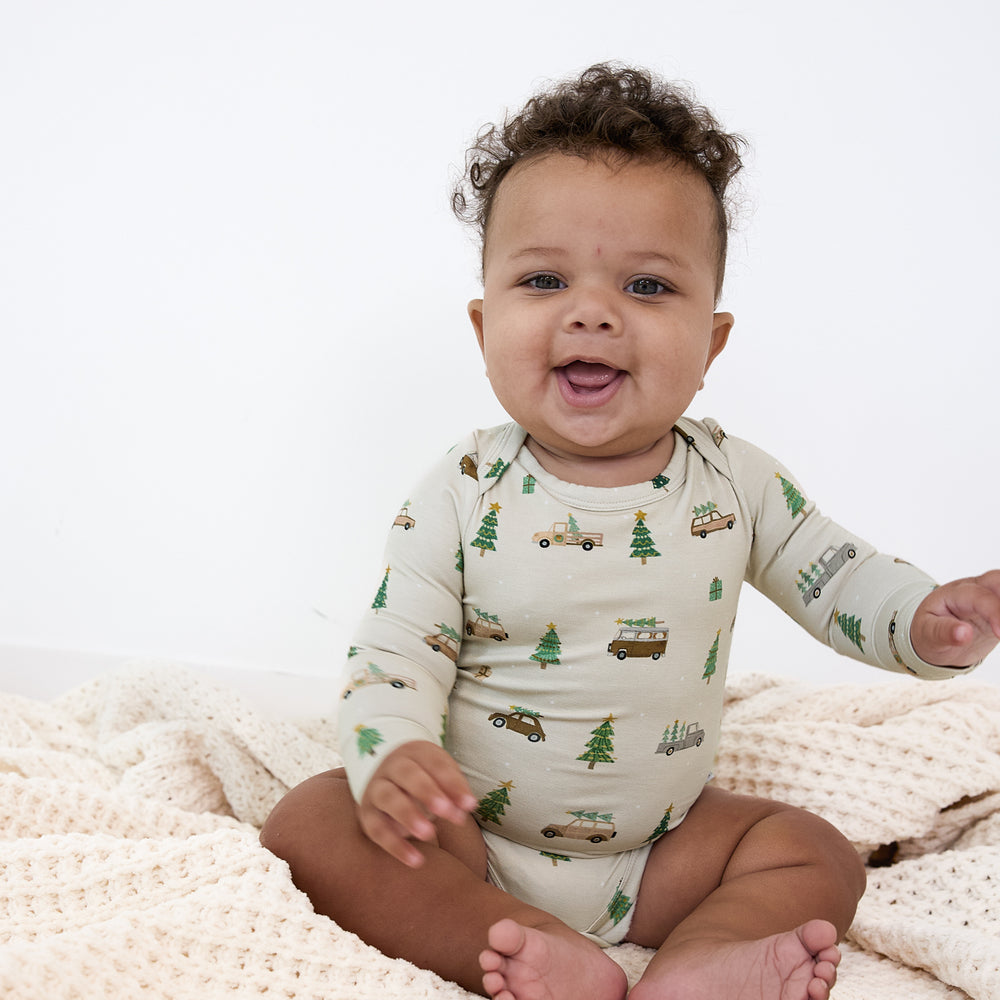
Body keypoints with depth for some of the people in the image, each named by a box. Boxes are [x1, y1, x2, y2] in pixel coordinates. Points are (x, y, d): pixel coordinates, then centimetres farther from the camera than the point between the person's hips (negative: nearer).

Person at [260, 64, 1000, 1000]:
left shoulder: (736, 484, -7)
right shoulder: (462, 497, -14)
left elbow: (839, 577, 2)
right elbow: (395, 651, -13)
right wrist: (393, 756, -34)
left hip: (659, 845, 3)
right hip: (473, 835, -2)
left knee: (815, 855, -11)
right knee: (309, 825, -22)